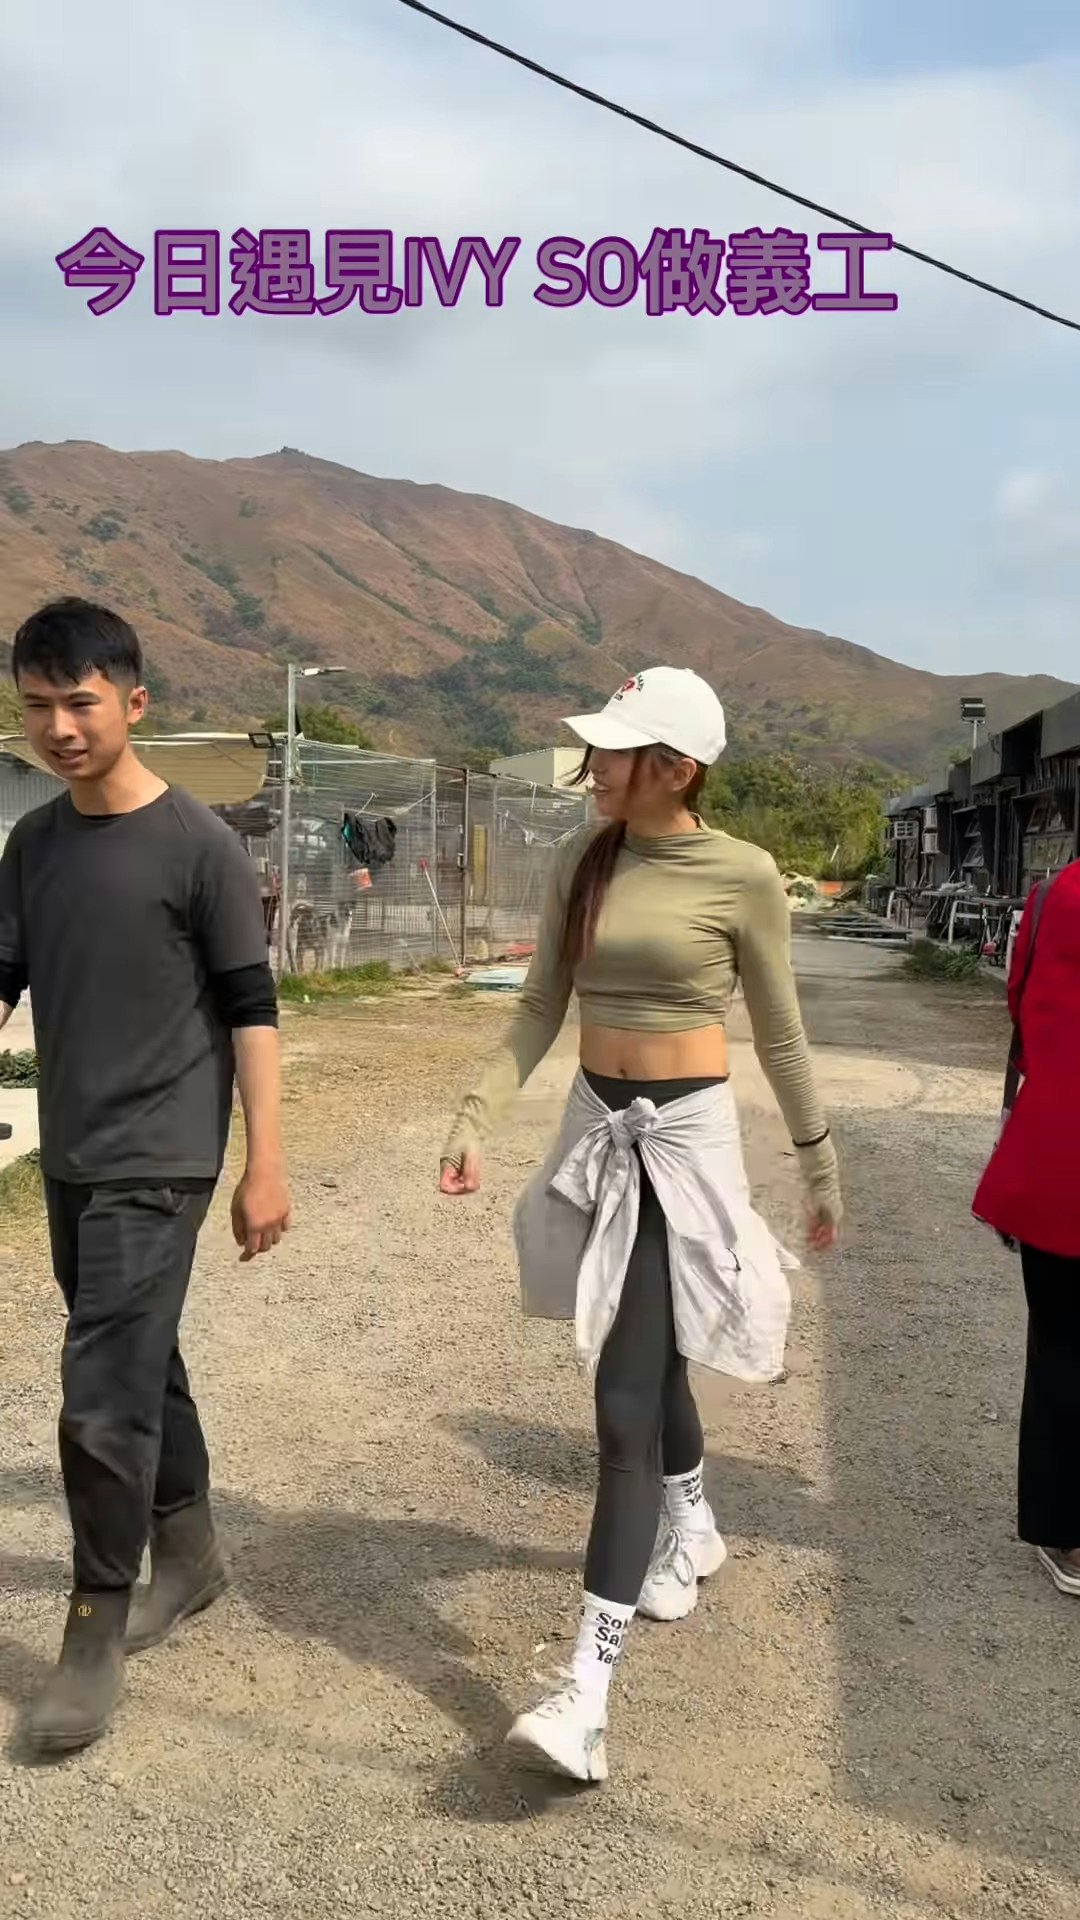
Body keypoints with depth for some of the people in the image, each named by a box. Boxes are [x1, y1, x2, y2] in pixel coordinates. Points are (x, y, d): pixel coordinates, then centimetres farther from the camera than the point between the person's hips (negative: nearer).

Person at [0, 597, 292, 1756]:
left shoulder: (198, 846, -10)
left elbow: (250, 1008, -9)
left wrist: (265, 1166, -10)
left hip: (158, 1162, -6)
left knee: (102, 1395, -7)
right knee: (143, 1368, 17)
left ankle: (96, 1630, 9)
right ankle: (189, 1554, 36)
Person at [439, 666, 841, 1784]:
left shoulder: (742, 876, -11)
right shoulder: (583, 860, 3)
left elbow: (779, 1034, -2)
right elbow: (540, 1007, 6)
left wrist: (820, 1165, 7)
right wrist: (476, 1119, -5)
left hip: (684, 1137, -6)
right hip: (596, 1127, 6)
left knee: (625, 1397, -10)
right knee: (644, 1352, 22)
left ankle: (586, 1687, -7)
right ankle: (690, 1528, 49)